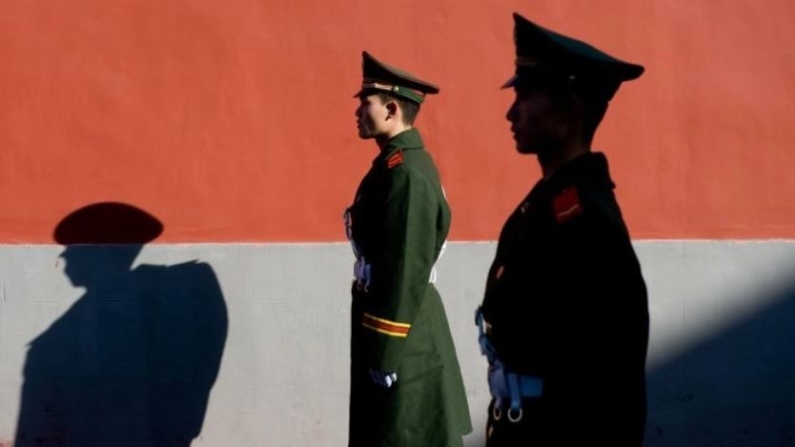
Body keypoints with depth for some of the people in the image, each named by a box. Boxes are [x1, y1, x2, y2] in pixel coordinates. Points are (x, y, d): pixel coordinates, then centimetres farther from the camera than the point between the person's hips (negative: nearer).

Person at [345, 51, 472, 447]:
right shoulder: (395, 164, 11)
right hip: (389, 322, 10)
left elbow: (407, 272, -22)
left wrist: (386, 355, -20)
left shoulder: (408, 174, -19)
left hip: (402, 337, -10)